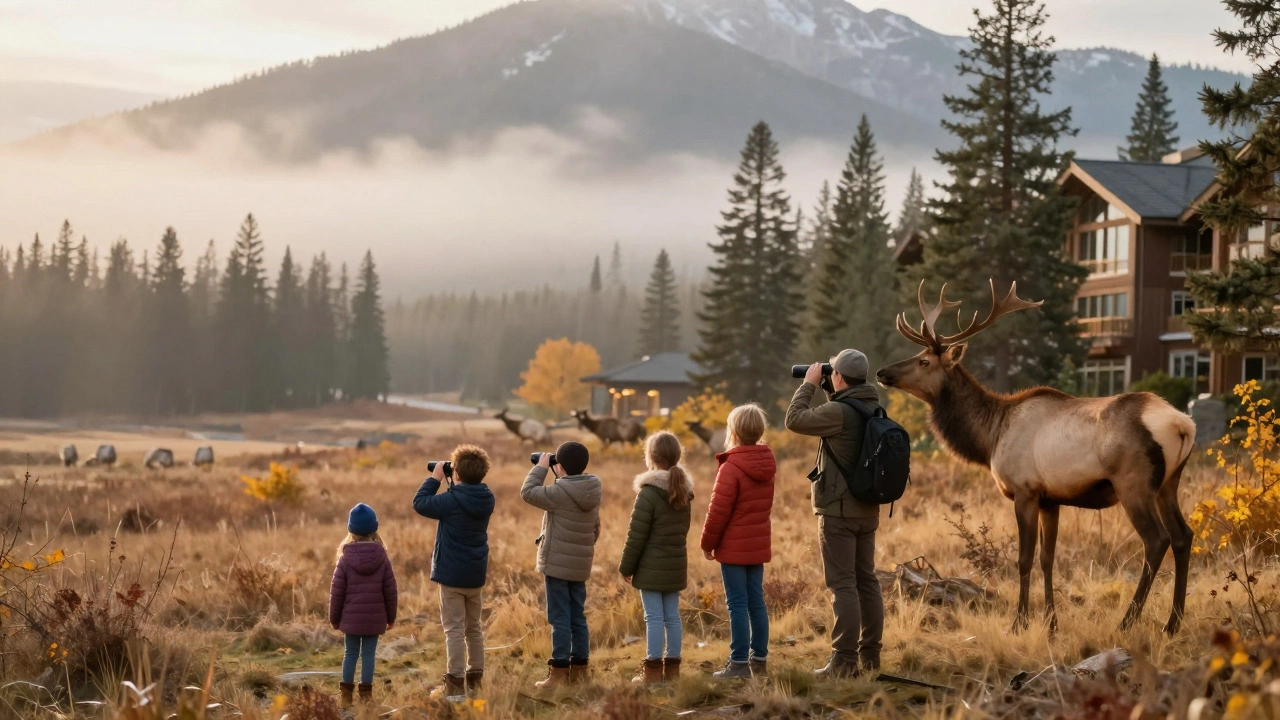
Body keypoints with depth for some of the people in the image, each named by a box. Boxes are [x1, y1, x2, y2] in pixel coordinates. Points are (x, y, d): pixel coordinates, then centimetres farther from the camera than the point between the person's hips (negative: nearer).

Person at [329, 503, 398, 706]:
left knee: (351, 653, 9)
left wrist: (334, 618, 8)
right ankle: (366, 693, 5)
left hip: (351, 618, 0)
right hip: (374, 618, 0)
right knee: (368, 653, 5)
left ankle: (346, 693, 11)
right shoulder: (382, 558, -3)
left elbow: (337, 592, -3)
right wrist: (391, 617, 12)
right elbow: (390, 590, 1)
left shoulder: (345, 559, -6)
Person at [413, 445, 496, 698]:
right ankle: (475, 677, 22)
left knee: (454, 628, -3)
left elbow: (420, 502, -8)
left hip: (452, 574, -6)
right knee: (473, 627, 17)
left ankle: (455, 681, -4)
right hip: (476, 573, 6)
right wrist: (454, 486, 10)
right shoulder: (486, 500, -1)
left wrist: (435, 478, 1)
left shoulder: (451, 501, -20)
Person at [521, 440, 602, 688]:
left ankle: (559, 672, -2)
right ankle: (579, 669, 17)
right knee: (577, 617, 13)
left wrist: (540, 468, 1)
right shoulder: (592, 494, 6)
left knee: (560, 617, -4)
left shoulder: (559, 492, -18)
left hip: (557, 564, -7)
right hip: (581, 565, 7)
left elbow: (528, 492, -9)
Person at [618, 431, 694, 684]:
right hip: (676, 566, 7)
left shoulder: (648, 493, -15)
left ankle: (653, 670, -1)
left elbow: (636, 535, -13)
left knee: (654, 616, -3)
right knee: (672, 615, 11)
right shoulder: (683, 493, 8)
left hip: (652, 567, -7)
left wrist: (626, 567, -5)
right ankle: (672, 667, 15)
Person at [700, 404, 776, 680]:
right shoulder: (766, 466, 7)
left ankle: (739, 663, -3)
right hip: (759, 546, 7)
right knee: (756, 602, 12)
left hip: (734, 548, -7)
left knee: (737, 604, -4)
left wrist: (708, 543, -4)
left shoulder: (731, 469, -17)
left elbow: (718, 511, -15)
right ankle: (759, 659, 17)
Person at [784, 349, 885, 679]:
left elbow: (794, 420, -11)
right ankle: (870, 655, 18)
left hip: (839, 510, -8)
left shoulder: (839, 411, -18)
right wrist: (826, 391, 17)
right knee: (866, 581, 13)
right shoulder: (874, 409, 8)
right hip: (868, 510, 8)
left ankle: (845, 661, -7)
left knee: (842, 584, -7)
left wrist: (809, 385, 0)